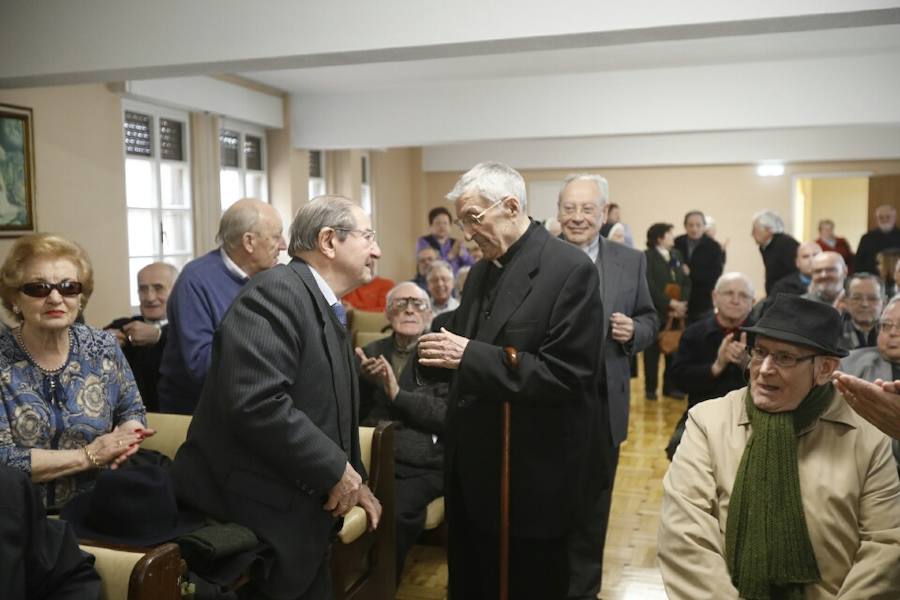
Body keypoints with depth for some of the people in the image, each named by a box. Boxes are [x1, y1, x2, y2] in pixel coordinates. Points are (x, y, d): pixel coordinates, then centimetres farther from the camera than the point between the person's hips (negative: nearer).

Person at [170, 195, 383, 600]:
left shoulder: (326, 309, 13)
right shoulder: (277, 291, -18)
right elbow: (256, 404, -30)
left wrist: (352, 480, 11)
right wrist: (336, 469, -20)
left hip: (298, 514, 9)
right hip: (251, 514, -9)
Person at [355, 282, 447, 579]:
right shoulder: (371, 352, 15)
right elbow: (354, 413, 12)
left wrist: (398, 393, -14)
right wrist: (364, 381, -7)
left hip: (421, 464, -3)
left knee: (394, 514, -30)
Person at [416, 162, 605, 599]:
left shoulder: (569, 269, -14)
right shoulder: (483, 270, 10)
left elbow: (565, 374, -22)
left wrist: (471, 356, -24)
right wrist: (440, 353, -5)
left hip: (533, 474, -7)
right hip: (474, 467, 7)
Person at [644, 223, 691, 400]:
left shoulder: (676, 255, 13)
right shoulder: (647, 257, -7)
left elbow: (686, 282, 9)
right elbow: (650, 286, -15)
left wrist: (682, 304, -6)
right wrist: (670, 303, -17)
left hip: (676, 313, 5)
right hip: (655, 313, -5)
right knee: (652, 352, 4)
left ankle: (670, 386, 20)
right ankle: (650, 388, 14)